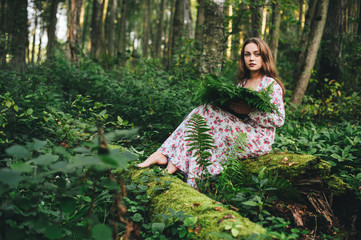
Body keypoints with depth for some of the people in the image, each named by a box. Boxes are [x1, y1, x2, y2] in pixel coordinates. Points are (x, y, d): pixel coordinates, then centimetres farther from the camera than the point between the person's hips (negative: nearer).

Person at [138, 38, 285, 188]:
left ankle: (176, 164, -26)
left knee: (208, 113, -23)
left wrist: (250, 110, -19)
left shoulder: (271, 84, -4)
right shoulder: (242, 82, 17)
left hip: (259, 139, -7)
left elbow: (279, 120, -11)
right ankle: (163, 154, -24)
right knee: (202, 112, -14)